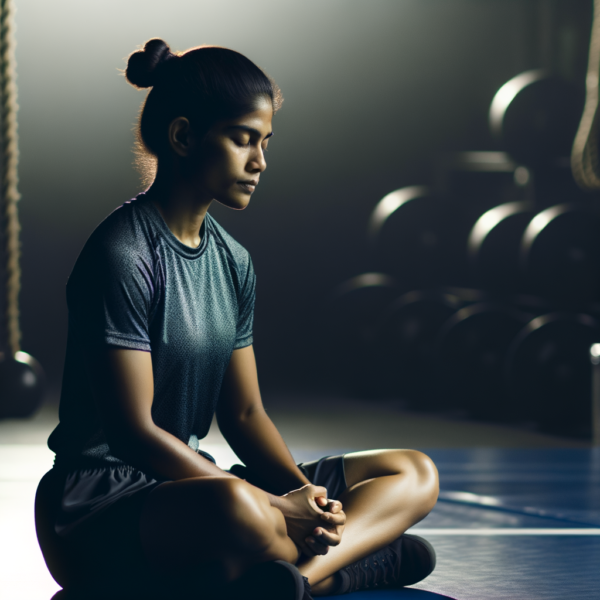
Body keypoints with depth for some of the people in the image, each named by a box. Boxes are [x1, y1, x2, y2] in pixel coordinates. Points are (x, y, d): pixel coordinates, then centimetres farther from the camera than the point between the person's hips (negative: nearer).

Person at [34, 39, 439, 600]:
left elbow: (244, 415, 14)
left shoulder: (233, 261, 13)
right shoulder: (122, 256, -14)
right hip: (95, 509, -10)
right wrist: (276, 508, -21)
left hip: (191, 482, 10)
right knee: (233, 507, -45)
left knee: (414, 474, 0)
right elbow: (133, 431, -19)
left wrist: (302, 492, -7)